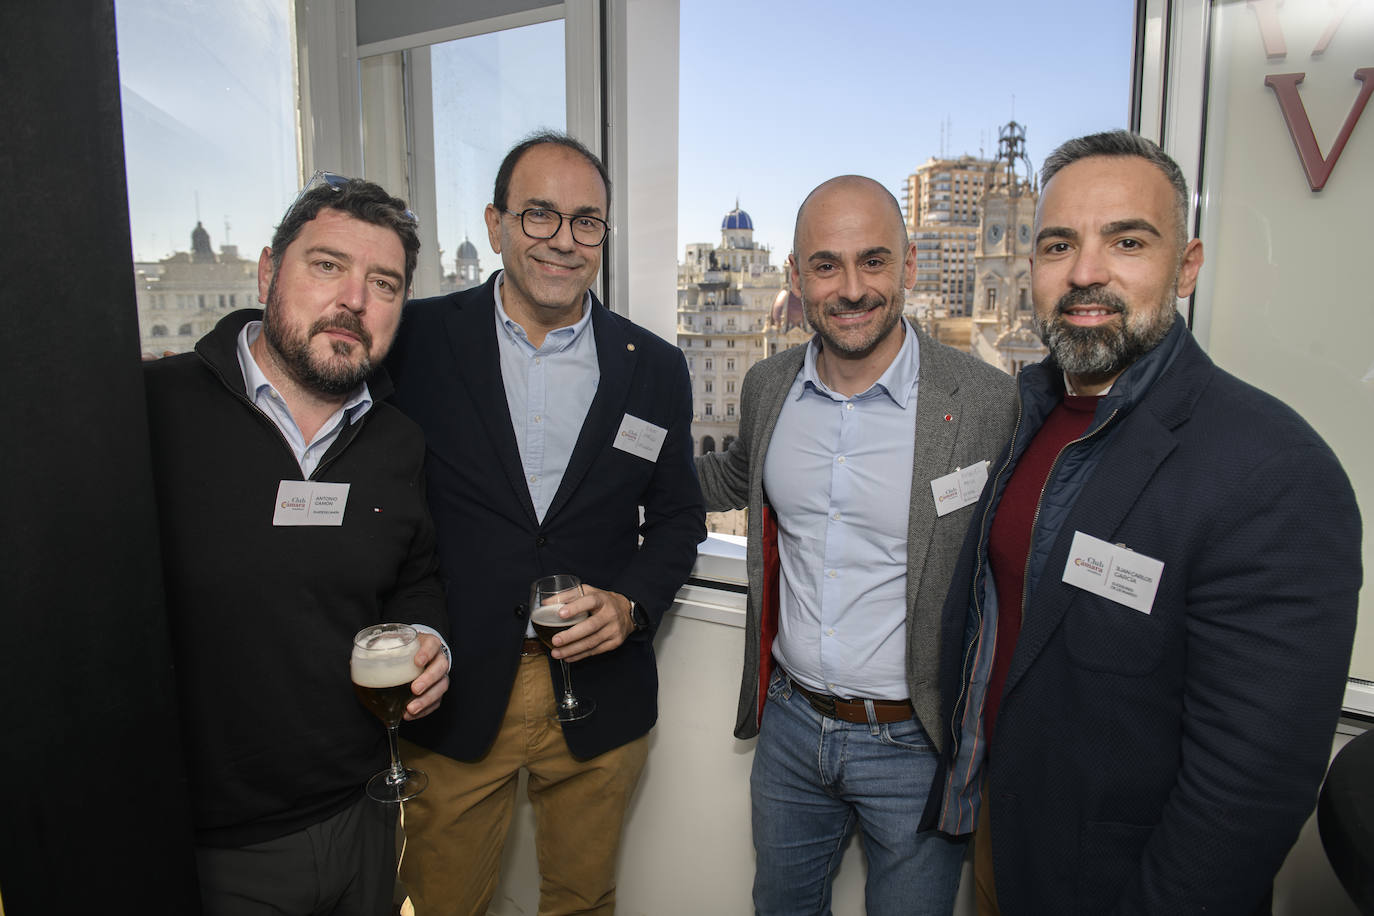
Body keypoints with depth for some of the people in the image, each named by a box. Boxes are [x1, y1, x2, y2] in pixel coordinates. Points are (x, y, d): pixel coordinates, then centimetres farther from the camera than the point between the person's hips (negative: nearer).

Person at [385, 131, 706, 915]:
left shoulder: (655, 368, 1)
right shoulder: (419, 340, -5)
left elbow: (677, 516, 6)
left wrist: (633, 604, -9)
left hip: (600, 696, 2)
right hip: (455, 698, -1)